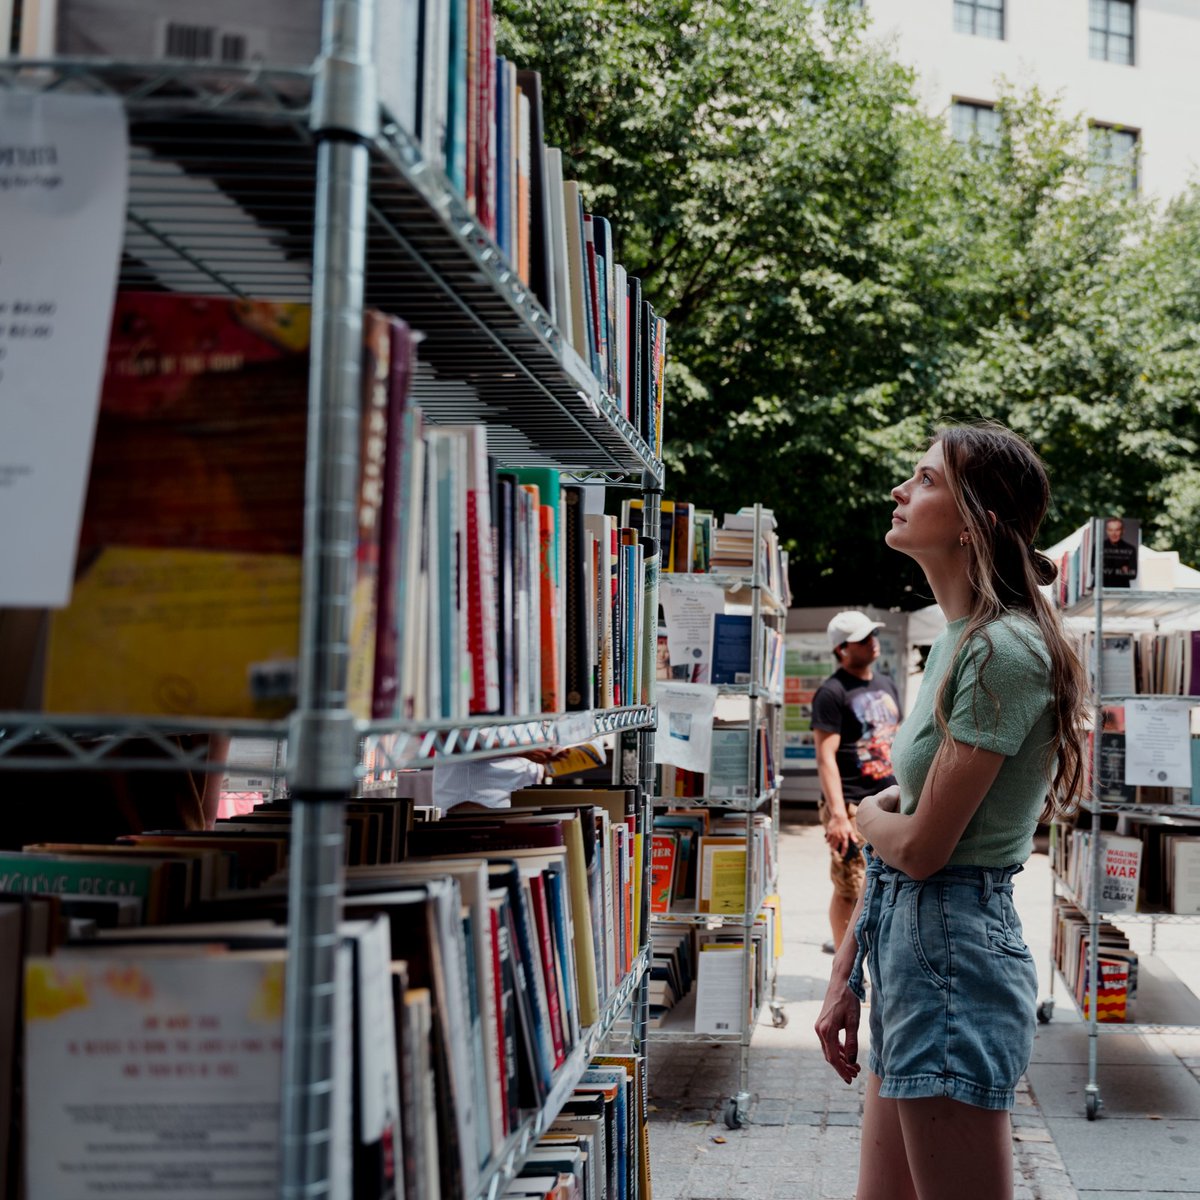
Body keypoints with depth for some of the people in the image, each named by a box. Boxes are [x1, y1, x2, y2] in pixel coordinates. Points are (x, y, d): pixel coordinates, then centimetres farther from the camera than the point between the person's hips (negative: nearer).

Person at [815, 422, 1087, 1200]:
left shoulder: (1002, 651, -17)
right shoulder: (960, 642, 13)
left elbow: (919, 847, -17)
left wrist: (864, 816, 6)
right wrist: (845, 978, 14)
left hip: (954, 956, -9)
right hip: (909, 952, 9)